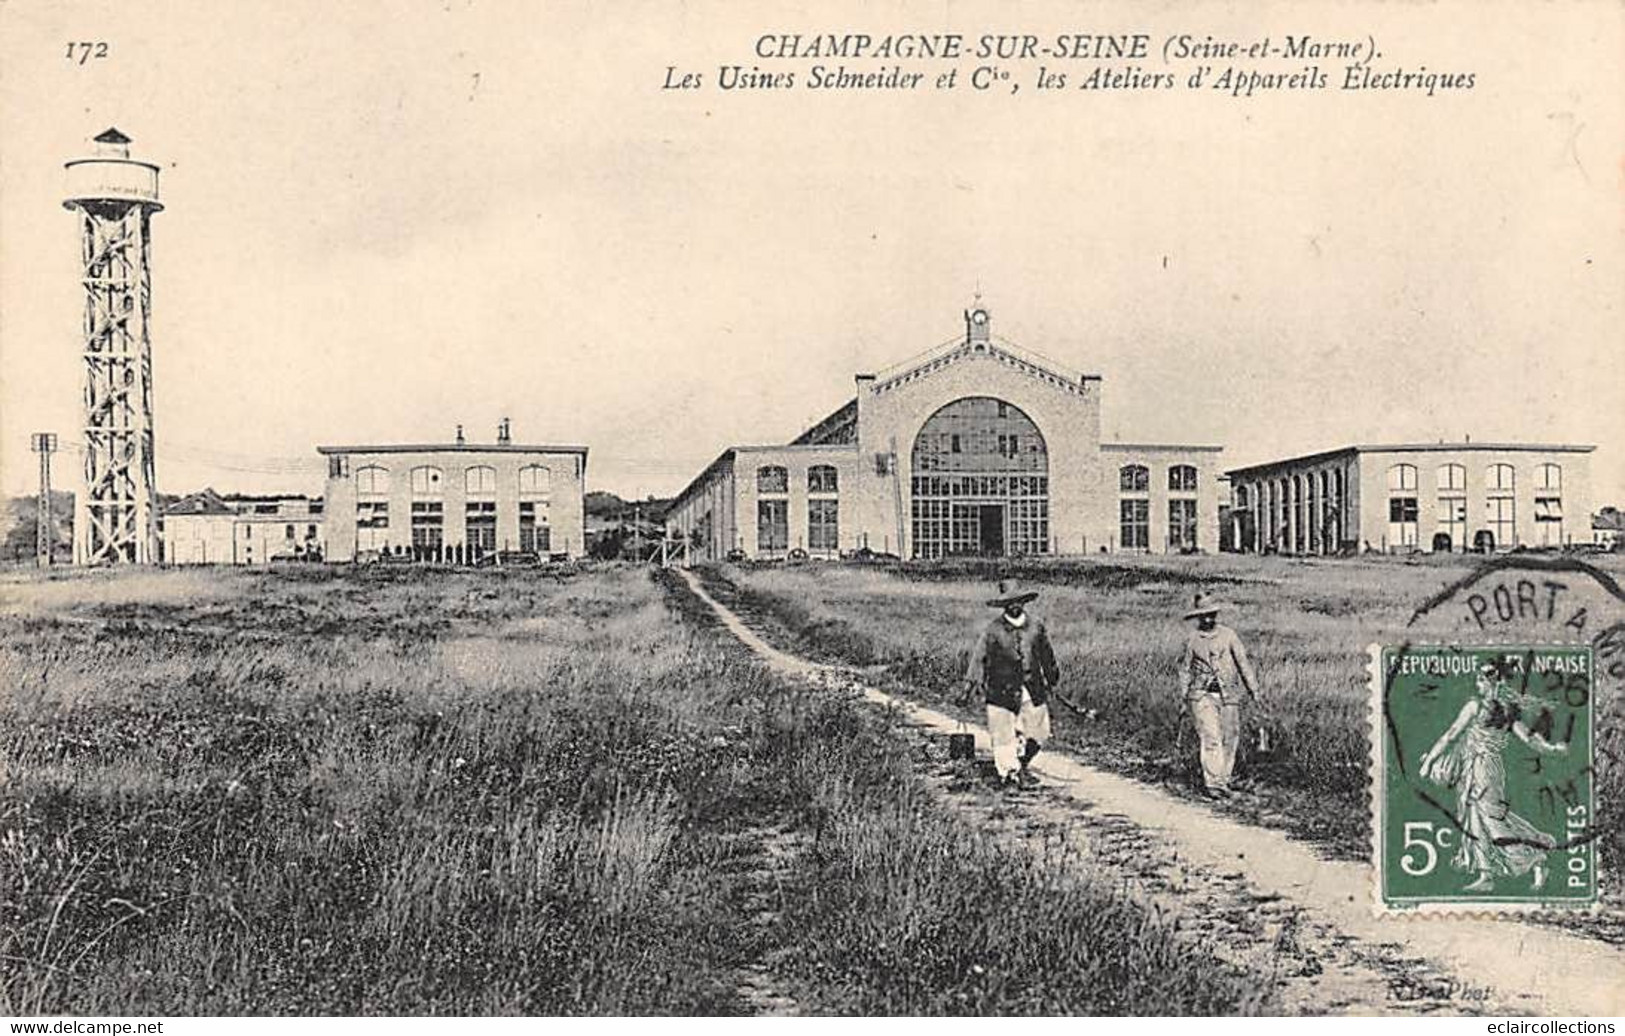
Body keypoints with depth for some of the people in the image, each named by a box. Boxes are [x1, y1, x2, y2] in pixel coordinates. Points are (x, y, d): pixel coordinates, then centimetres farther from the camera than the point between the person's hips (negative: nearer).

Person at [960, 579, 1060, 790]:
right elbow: (979, 658, -9)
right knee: (1003, 733, 0)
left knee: (1037, 731, 9)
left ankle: (1021, 765, 32)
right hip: (1003, 690, -4)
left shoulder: (1036, 624, 3)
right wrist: (970, 687, -14)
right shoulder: (994, 629, -9)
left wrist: (1052, 676, 28)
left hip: (1033, 688, 4)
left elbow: (1046, 653, 18)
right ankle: (1009, 772, 15)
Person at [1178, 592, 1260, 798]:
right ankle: (1212, 783, -14)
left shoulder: (1228, 635, 3)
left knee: (1229, 739, 4)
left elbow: (1243, 662, 4)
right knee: (1210, 738, -12)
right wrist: (1184, 696, 8)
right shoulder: (1191, 640, 5)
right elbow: (1185, 670, 13)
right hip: (1202, 695, -2)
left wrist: (1253, 689, 1)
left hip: (1229, 695, 2)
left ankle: (1223, 781, 15)